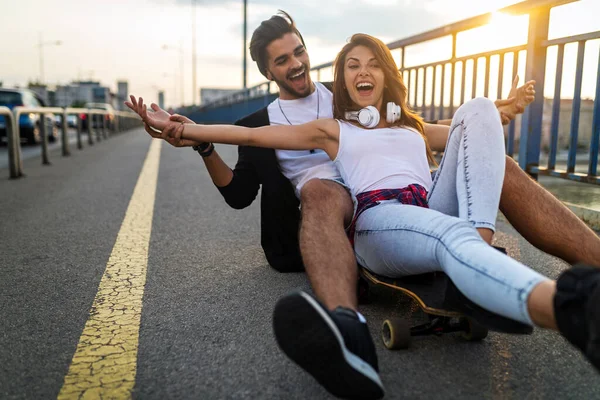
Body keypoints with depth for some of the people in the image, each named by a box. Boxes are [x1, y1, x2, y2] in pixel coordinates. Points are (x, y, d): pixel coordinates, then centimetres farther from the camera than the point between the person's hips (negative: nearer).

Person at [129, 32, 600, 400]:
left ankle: (481, 245, -31)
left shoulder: (415, 127, 33)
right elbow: (251, 134, 13)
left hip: (437, 213, 5)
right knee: (455, 236, -38)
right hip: (378, 223, -4)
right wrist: (184, 129, 5)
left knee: (478, 107, -7)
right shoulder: (331, 130, 21)